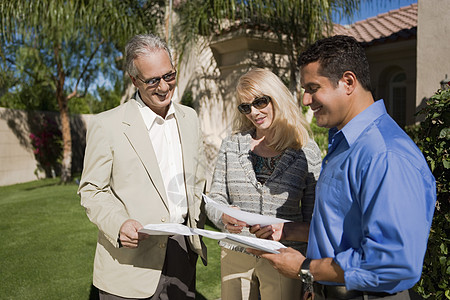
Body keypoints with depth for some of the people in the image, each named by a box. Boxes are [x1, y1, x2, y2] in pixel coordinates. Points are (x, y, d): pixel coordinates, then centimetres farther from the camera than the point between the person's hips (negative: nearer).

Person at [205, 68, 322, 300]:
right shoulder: (230, 145, 3)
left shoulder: (307, 151, -4)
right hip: (235, 254, 2)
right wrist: (224, 217, -18)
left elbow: (313, 218, -1)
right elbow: (214, 199, 5)